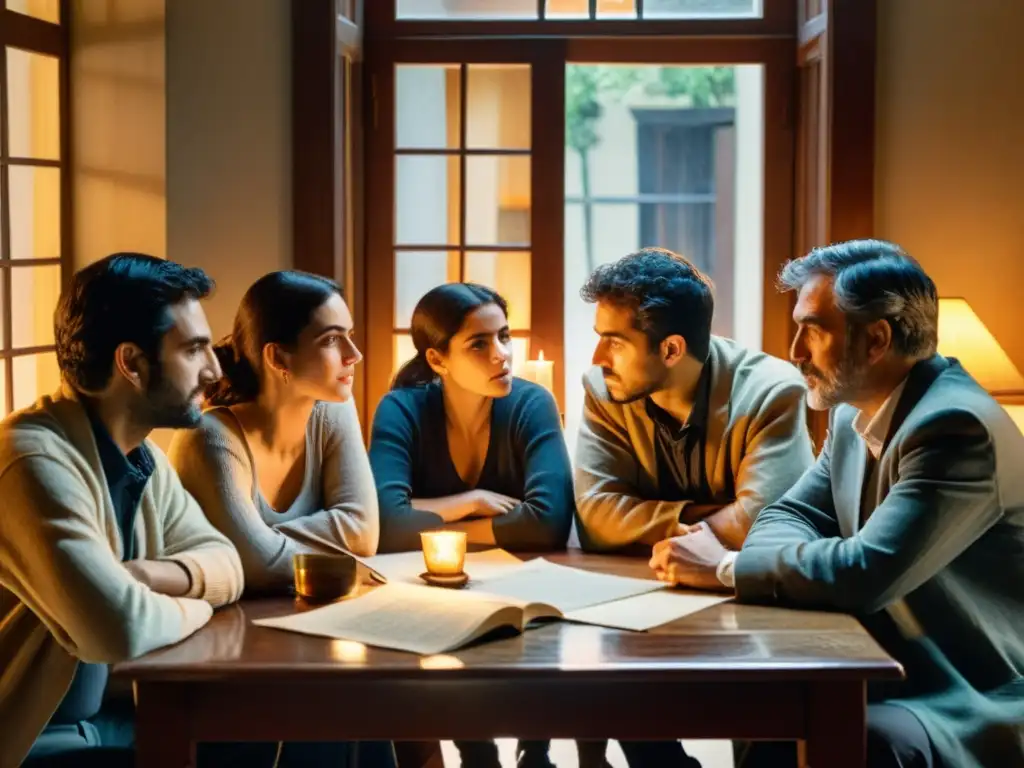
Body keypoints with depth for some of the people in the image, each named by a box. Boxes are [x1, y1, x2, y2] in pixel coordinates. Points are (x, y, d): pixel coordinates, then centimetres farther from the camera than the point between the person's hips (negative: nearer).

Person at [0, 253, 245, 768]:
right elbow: (120, 629, -35)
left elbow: (225, 562, 7)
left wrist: (149, 575, -15)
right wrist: (193, 605, -13)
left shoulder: (143, 456, 5)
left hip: (104, 714, 9)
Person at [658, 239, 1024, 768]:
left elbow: (866, 572, -29)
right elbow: (790, 515, 10)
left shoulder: (957, 426, -23)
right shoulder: (854, 413, 6)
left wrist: (727, 566, -17)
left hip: (979, 702, -8)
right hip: (899, 675, 8)